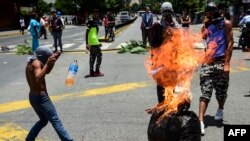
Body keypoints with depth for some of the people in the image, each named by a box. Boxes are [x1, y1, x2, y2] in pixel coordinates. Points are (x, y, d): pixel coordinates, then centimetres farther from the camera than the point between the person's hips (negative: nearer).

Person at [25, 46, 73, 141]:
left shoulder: (31, 62, 13)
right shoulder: (36, 63, -15)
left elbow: (47, 71, 20)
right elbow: (38, 78, -33)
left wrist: (53, 60, 8)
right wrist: (47, 64, -35)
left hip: (33, 97, 10)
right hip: (41, 97, -10)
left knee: (43, 120, 24)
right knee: (55, 121, -9)